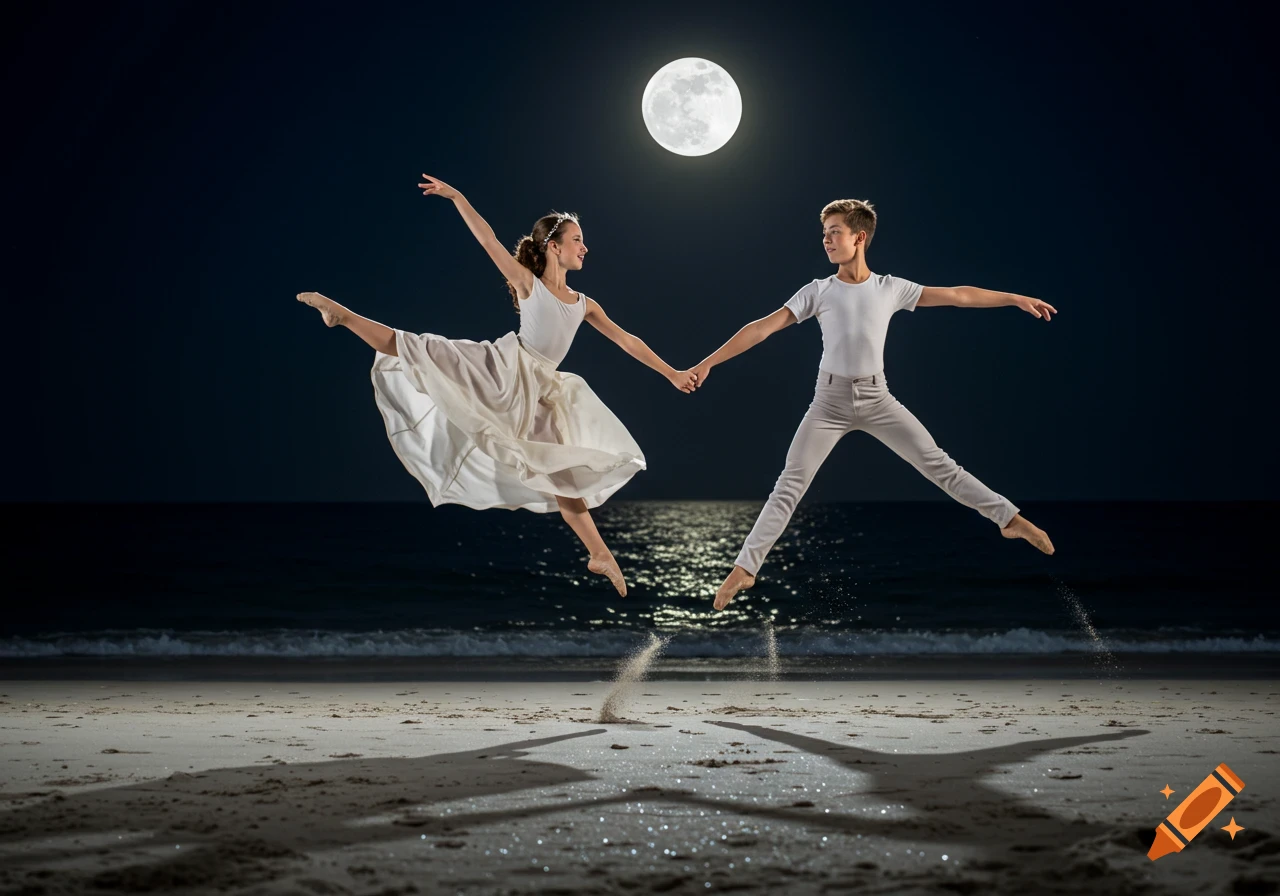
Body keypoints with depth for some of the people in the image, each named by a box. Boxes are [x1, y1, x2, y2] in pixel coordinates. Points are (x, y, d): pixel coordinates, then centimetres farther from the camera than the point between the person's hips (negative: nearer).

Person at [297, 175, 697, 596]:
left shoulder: (585, 305, 14)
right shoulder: (528, 284, 2)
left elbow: (625, 340, 17)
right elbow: (487, 239, -4)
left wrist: (671, 373, 17)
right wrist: (456, 196, -9)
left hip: (539, 392, 4)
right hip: (504, 368, -4)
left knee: (563, 473, 3)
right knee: (422, 351, -16)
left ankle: (599, 554, 6)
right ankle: (341, 315, -8)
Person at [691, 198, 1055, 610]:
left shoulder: (890, 288, -1)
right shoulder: (818, 292, -4)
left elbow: (958, 295, 4)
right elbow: (762, 328, -7)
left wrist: (1017, 299, 4)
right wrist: (709, 362, -13)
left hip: (877, 398, 1)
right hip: (829, 400, -1)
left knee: (938, 463, -1)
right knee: (790, 485, -7)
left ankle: (1010, 519, 7)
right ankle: (744, 568, -7)